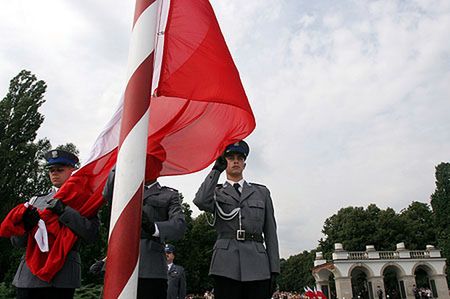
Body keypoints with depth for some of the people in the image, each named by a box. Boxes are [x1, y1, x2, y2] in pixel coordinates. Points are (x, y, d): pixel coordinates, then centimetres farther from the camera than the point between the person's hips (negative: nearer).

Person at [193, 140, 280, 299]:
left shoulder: (262, 192, 17)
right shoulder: (216, 192, 14)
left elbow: (270, 232, 13)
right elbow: (201, 202, -12)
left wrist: (274, 270, 5)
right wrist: (216, 169, -3)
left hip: (257, 266, 1)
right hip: (226, 265, -1)